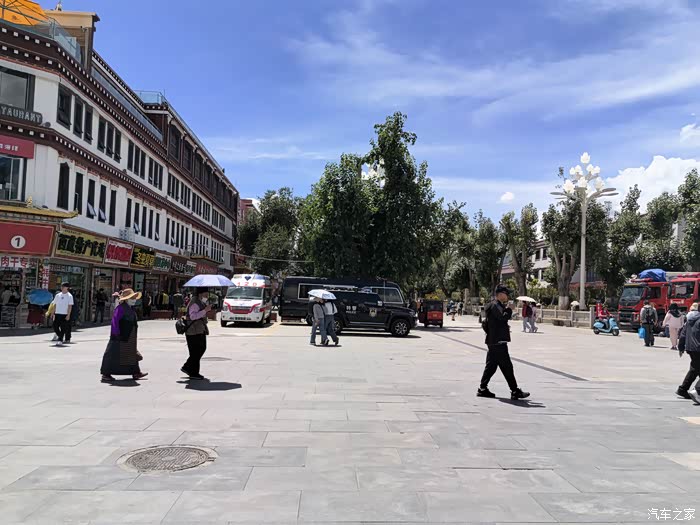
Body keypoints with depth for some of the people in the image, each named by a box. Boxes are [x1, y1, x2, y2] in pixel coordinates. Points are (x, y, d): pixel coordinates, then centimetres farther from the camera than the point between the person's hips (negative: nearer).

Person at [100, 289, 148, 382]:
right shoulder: (120, 308, -16)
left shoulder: (131, 309, 13)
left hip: (129, 338, 10)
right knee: (113, 355, -3)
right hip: (120, 337, -10)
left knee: (132, 354, 16)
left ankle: (135, 372, 25)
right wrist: (116, 333, -24)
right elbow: (115, 321, -22)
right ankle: (106, 374, 4)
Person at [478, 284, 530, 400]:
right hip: (498, 341, -11)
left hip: (493, 341, 11)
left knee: (491, 365, 13)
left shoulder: (496, 305, 18)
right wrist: (509, 309, -11)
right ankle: (515, 391, 0)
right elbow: (504, 317, -27)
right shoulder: (495, 305, -14)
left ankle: (482, 389, 16)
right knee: (507, 367, -5)